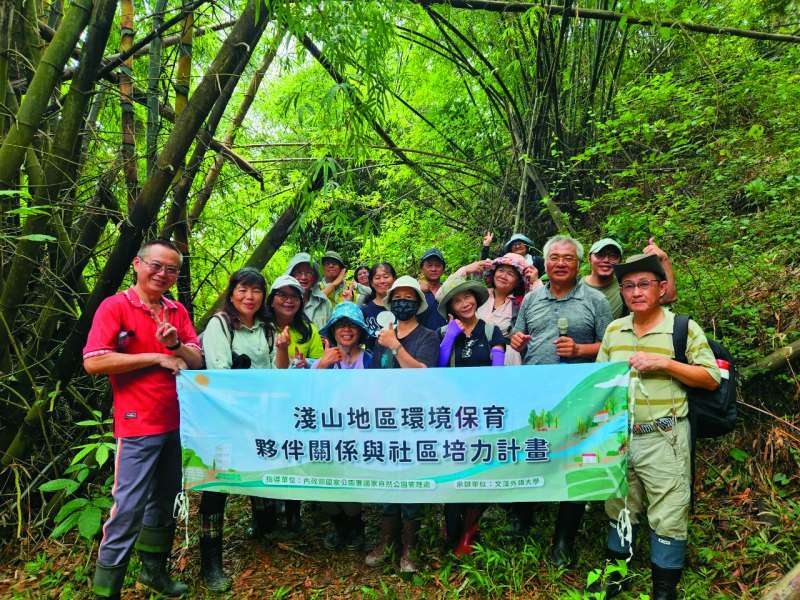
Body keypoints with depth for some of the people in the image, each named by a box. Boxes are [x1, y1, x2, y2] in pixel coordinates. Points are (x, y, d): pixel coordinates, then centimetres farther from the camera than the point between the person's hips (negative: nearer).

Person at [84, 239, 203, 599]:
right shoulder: (115, 307, -8)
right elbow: (93, 362, -18)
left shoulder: (178, 312, 8)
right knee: (129, 509, -3)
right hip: (138, 425, -6)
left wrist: (175, 345, -17)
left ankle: (154, 569, 36)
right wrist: (156, 357, -15)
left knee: (165, 502, 18)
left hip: (176, 423, 6)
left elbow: (196, 362, 5)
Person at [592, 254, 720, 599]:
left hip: (663, 438, -4)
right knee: (619, 508, 17)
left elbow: (711, 379, -7)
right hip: (618, 435, 4)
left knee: (667, 516, 5)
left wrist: (664, 363, -18)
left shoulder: (684, 328, -5)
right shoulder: (613, 330, 7)